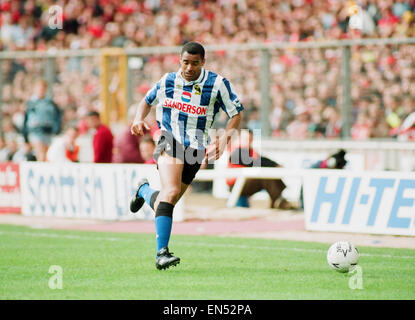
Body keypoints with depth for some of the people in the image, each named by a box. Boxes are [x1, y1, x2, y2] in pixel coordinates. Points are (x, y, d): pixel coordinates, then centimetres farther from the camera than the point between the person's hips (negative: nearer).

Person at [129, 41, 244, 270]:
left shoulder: (217, 84, -5)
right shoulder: (167, 82, 3)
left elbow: (236, 114, 0)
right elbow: (147, 101, 21)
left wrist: (223, 139, -17)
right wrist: (139, 119, 0)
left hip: (196, 149, 2)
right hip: (170, 142, -1)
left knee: (164, 203, 8)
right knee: (171, 192, -27)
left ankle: (143, 190, 46)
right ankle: (162, 253, -28)